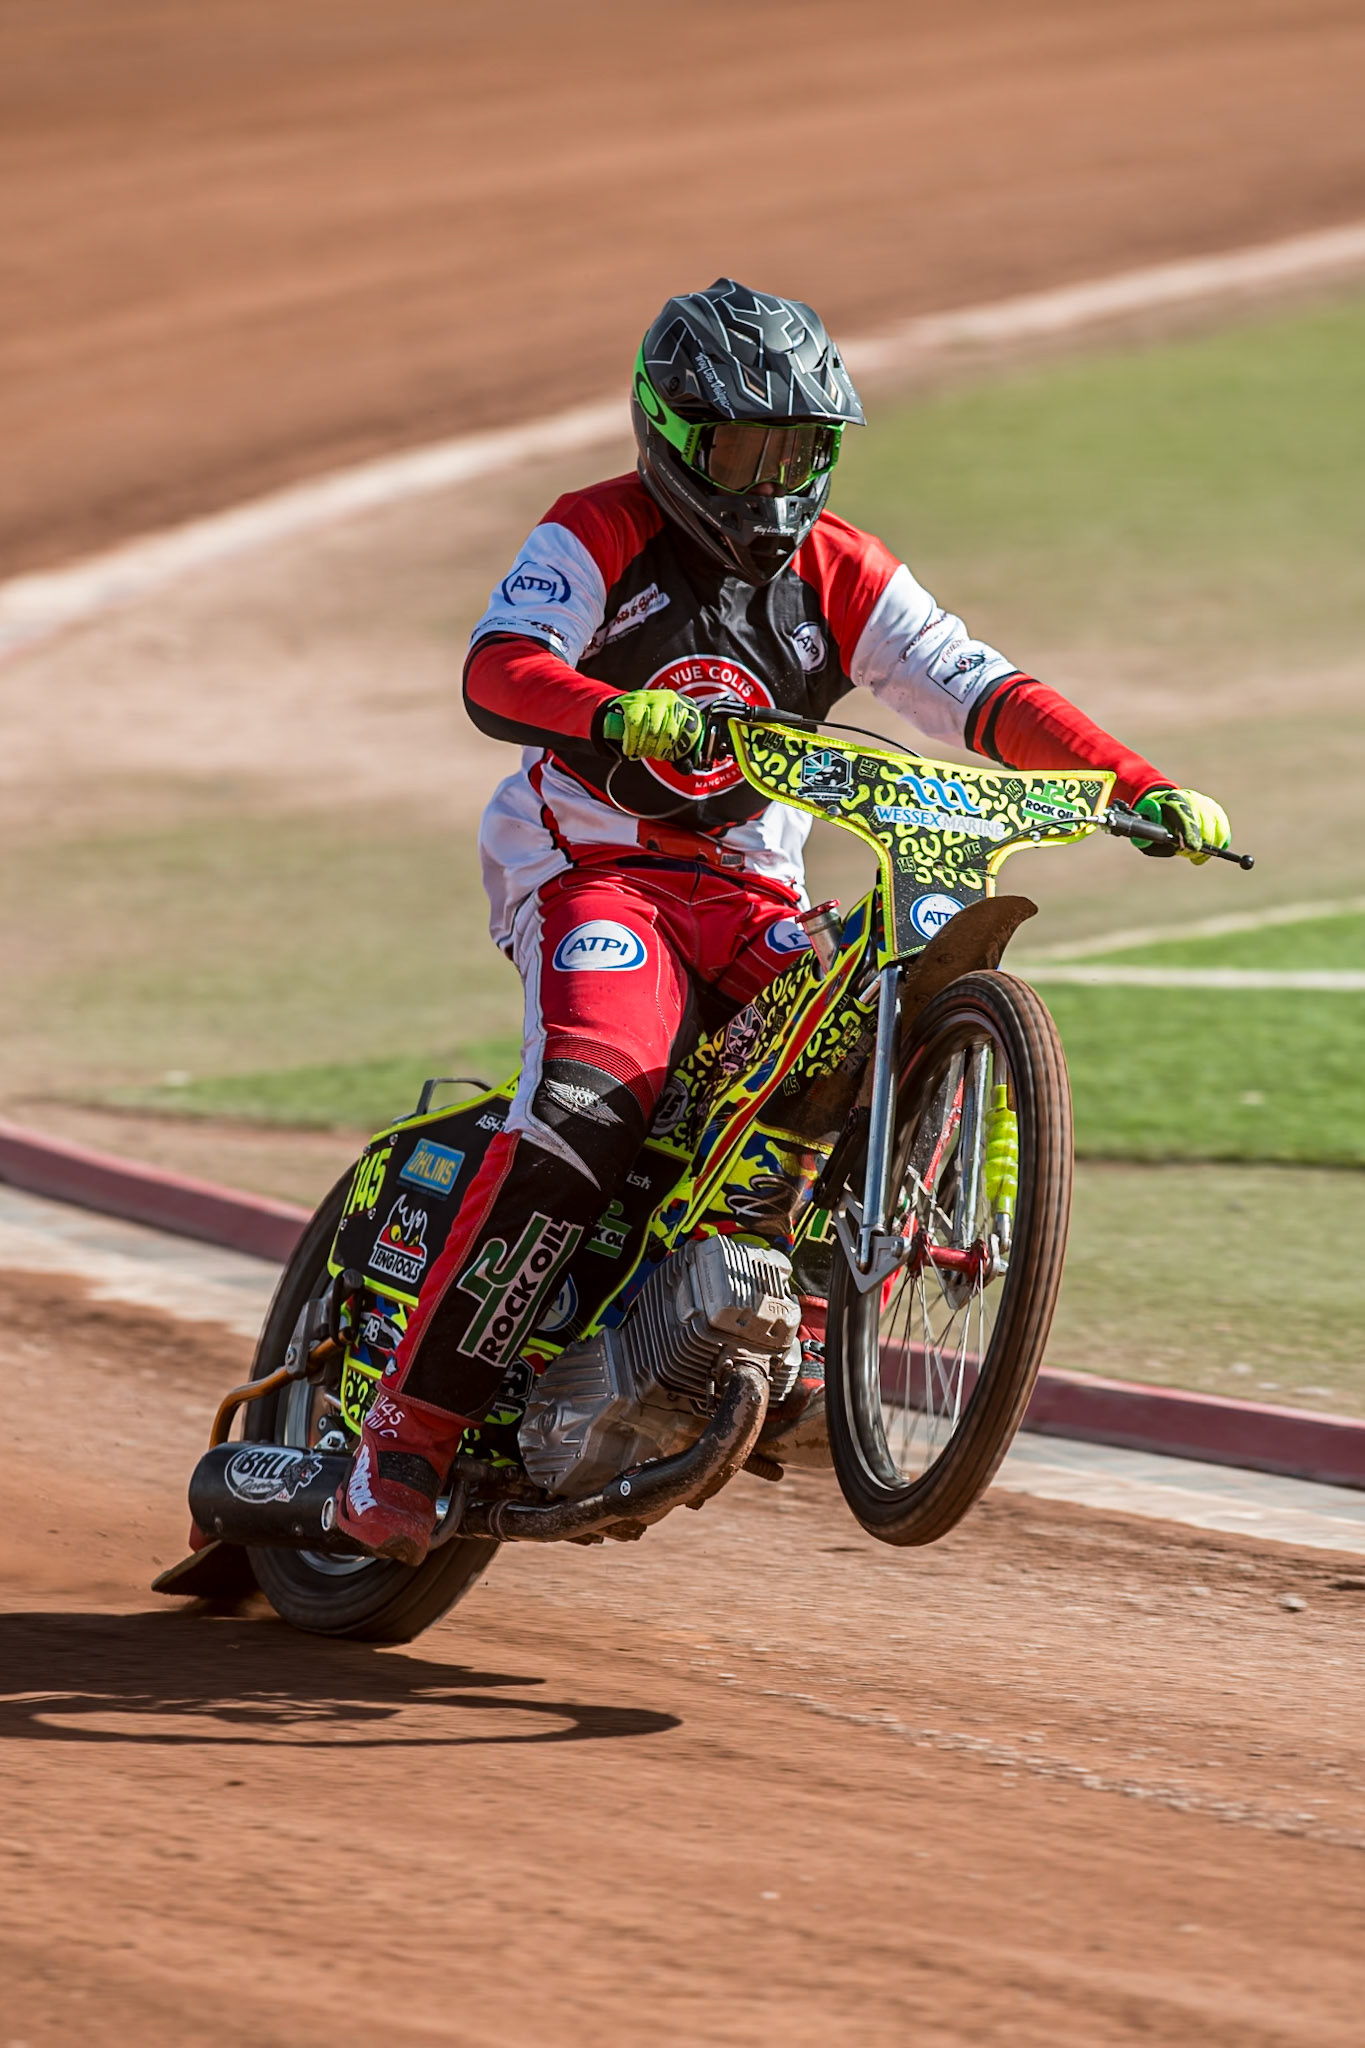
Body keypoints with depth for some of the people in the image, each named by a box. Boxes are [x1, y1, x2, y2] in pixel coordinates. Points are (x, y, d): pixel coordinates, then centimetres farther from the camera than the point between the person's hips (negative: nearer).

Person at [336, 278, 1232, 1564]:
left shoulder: (839, 576, 8)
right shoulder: (597, 538, -5)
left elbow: (983, 692, 0)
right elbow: (497, 670, -23)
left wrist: (1143, 790, -14)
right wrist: (625, 713, -45)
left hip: (745, 891, 5)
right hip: (590, 868, -5)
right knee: (592, 1104, -31)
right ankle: (407, 1427, -25)